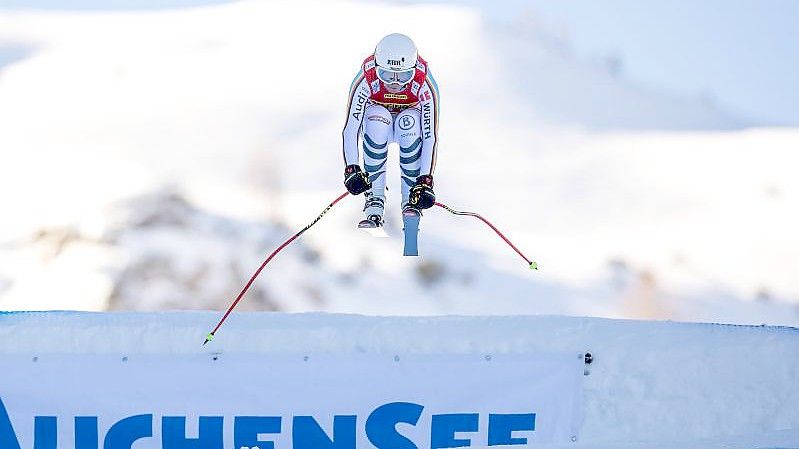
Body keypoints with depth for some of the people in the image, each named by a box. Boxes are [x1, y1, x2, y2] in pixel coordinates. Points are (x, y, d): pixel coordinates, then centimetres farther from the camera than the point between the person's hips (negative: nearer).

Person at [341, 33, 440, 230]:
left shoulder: (424, 84, -33)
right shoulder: (366, 79, -33)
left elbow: (430, 136, -32)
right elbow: (351, 128, -32)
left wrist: (426, 181, -39)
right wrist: (351, 169, -44)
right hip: (378, 113, 0)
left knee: (409, 123, -36)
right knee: (378, 121, -36)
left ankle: (411, 202, -26)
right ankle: (375, 198, -29)